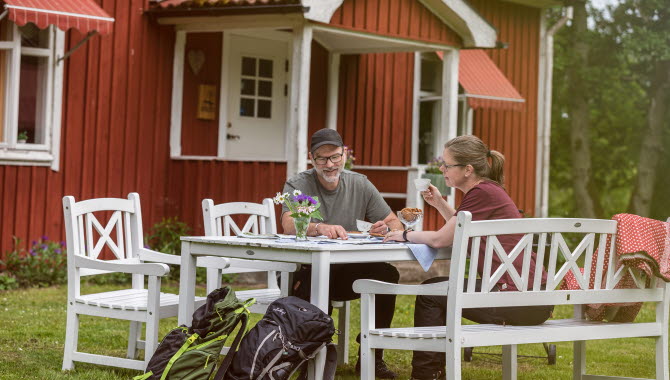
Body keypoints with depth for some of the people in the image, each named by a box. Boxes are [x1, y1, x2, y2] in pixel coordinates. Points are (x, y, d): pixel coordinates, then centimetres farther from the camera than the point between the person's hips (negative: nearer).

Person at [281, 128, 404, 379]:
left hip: (346, 272, 3)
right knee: (312, 282, -38)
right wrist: (319, 228, -46)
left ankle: (372, 356, -12)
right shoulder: (297, 185, -5)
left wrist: (385, 228, -20)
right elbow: (289, 225, -25)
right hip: (306, 271, -3)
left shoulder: (360, 185, 6)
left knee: (387, 273, -24)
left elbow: (396, 224, 6)